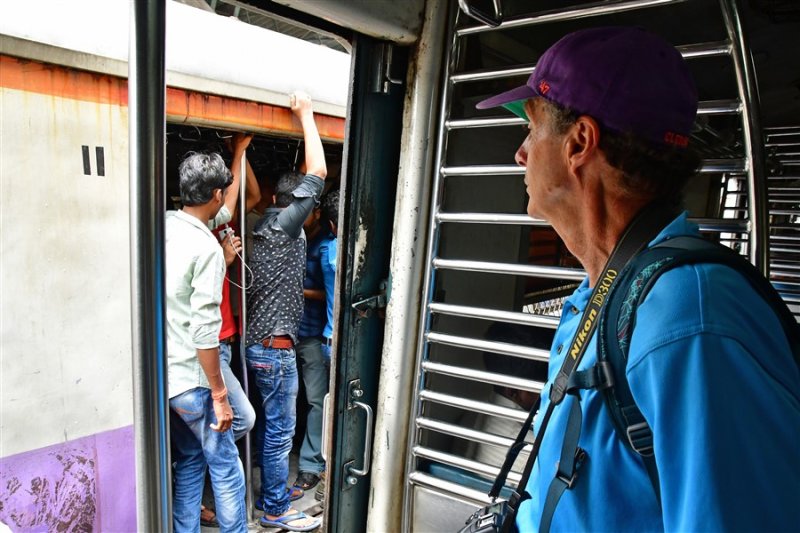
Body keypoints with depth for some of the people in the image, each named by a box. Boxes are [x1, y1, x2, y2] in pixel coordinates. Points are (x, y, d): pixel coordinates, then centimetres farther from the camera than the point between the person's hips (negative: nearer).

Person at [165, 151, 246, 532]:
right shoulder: (207, 248, -20)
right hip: (192, 380, -8)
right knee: (225, 466, 8)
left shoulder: (162, 228, 2)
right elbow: (205, 332, -22)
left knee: (189, 461, 21)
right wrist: (219, 395, -15)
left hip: (161, 374, 8)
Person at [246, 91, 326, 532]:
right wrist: (305, 114, -9)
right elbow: (318, 174, -17)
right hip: (275, 347, -9)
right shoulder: (284, 226, -14)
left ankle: (270, 490, 35)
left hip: (259, 342, 9)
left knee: (274, 425, 20)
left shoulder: (262, 227, 11)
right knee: (280, 430, 3)